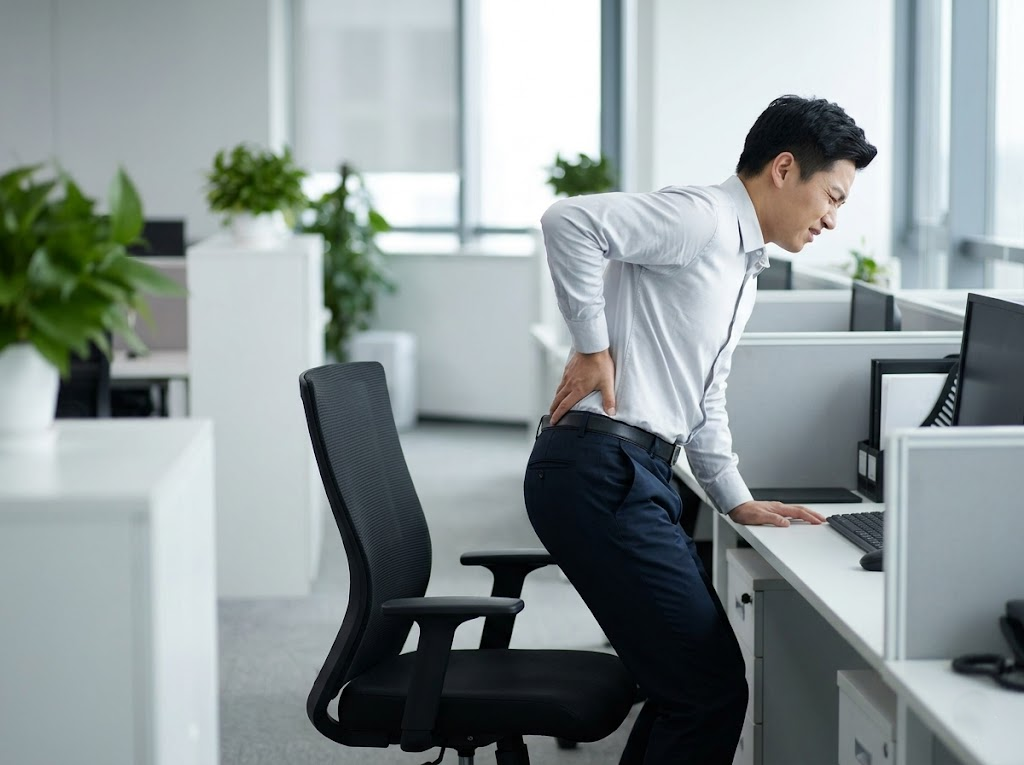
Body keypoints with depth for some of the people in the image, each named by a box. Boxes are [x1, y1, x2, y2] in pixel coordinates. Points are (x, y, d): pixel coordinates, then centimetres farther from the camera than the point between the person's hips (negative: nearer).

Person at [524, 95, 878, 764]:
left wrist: (736, 500, 21)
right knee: (711, 691, -9)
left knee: (694, 681, 15)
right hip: (599, 474, -11)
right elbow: (570, 221, -25)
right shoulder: (701, 219, -11)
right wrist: (592, 347, -18)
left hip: (639, 476, 11)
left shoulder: (744, 268, 22)